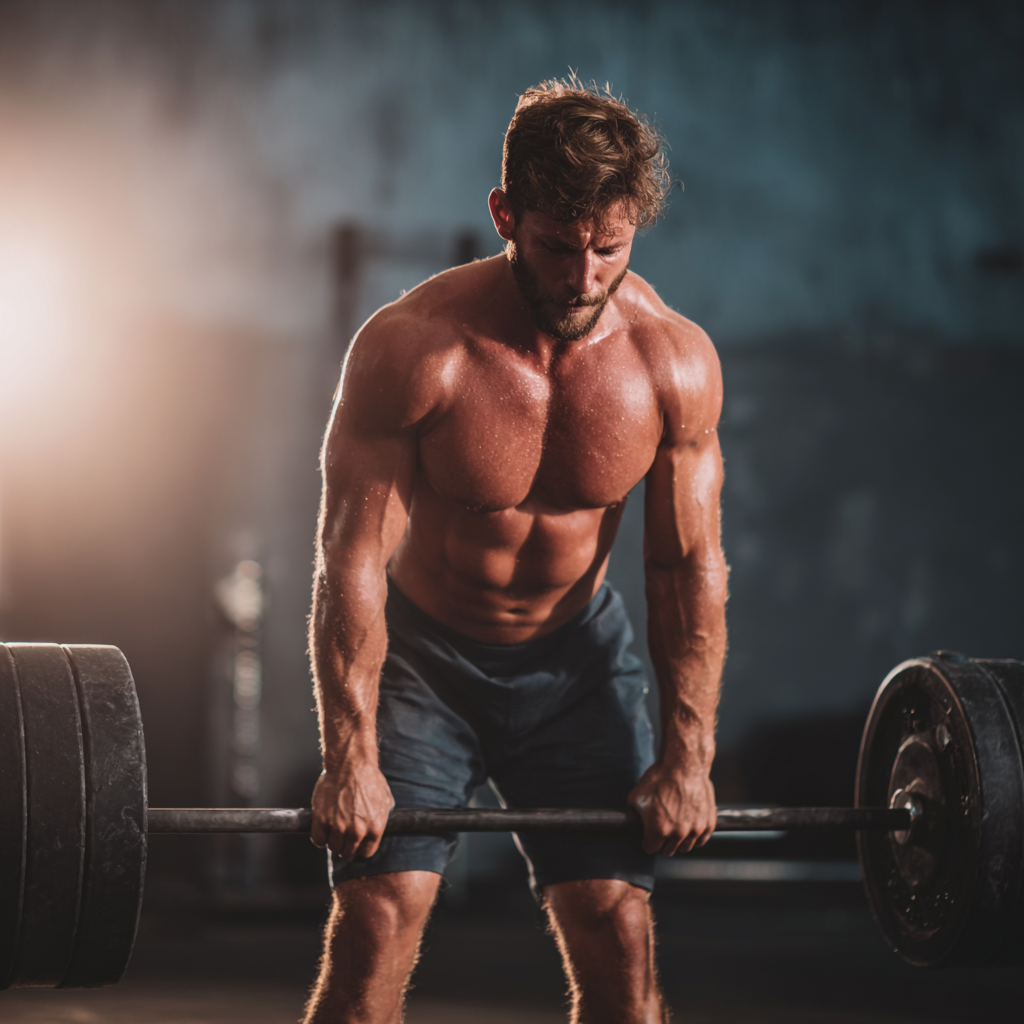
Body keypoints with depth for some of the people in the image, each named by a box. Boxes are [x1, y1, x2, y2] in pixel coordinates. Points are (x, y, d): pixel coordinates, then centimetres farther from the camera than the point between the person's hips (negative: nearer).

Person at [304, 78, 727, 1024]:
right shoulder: (411, 349, -24)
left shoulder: (676, 361, -16)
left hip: (577, 660, 2)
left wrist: (688, 754, -9)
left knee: (619, 933, -3)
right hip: (422, 656, -2)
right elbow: (354, 559, -22)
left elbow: (690, 566, -7)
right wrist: (350, 756, -27)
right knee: (377, 917, -11)